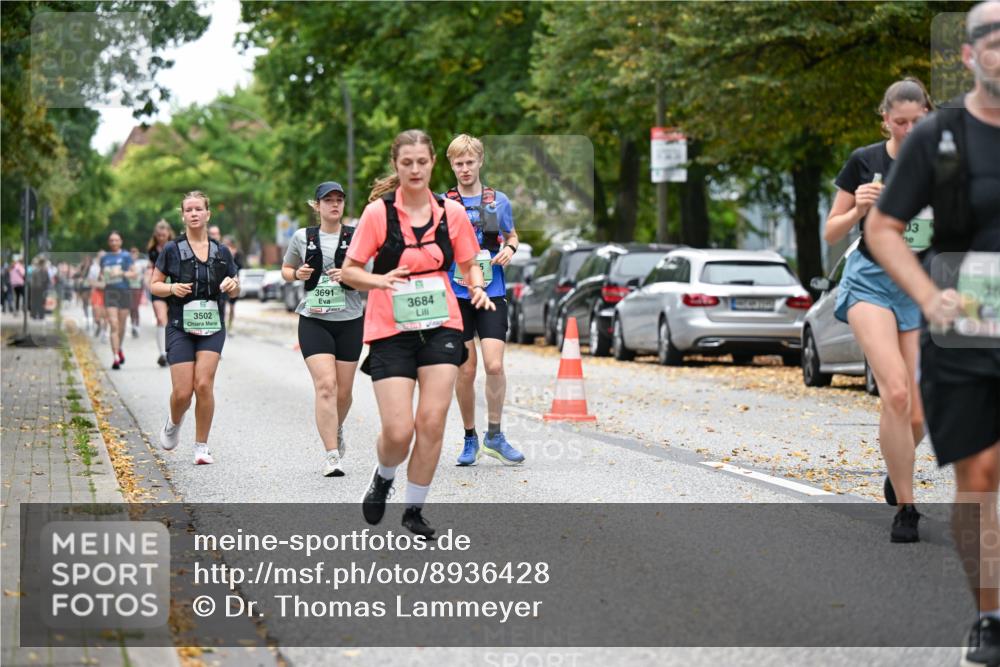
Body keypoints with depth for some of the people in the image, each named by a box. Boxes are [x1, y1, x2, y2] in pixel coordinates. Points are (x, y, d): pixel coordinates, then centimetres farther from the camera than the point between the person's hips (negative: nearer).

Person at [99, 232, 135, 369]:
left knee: (121, 325, 8)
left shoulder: (126, 256, 2)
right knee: (113, 325, -12)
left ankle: (119, 349, 36)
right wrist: (102, 279, -1)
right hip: (110, 292, 1)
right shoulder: (105, 257, 11)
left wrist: (122, 273, -18)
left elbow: (133, 274, -1)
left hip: (124, 291, -1)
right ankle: (115, 357, -16)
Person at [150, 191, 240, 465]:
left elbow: (234, 287, 17)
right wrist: (172, 288, -14)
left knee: (204, 384, -13)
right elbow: (154, 285, 6)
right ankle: (173, 423, 28)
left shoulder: (221, 252, 7)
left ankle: (202, 446, 0)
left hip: (212, 327, 1)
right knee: (182, 391, -7)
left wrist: (232, 285, -6)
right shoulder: (172, 250, 0)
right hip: (180, 327, -1)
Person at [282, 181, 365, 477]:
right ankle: (332, 456, -17)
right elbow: (286, 269, 19)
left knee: (344, 390, 10)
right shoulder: (302, 237, 5)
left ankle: (336, 429, 43)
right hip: (314, 321, -1)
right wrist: (297, 274, -3)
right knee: (325, 385, -16)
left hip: (349, 321, 1)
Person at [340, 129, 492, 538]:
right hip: (390, 331, -2)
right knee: (398, 431, -10)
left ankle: (414, 510, 10)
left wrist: (478, 287, -5)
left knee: (432, 421, -8)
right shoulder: (378, 212, -5)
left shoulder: (452, 213, 3)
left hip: (440, 326, 2)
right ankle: (383, 478, 25)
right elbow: (348, 272, -1)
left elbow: (470, 264, 16)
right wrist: (380, 280, -21)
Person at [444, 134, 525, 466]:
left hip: (492, 294, 0)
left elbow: (511, 236, 22)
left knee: (494, 364, -13)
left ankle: (494, 435, 2)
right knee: (465, 371, 1)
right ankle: (470, 439, 16)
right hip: (456, 297, 0)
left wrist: (510, 248, 0)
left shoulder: (499, 201, 7)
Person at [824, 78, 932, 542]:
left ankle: (896, 476, 34)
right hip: (871, 280, -2)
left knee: (916, 416, 0)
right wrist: (858, 211, -15)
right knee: (896, 394, -23)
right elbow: (831, 234, 4)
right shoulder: (864, 162, 0)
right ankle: (905, 509, -14)